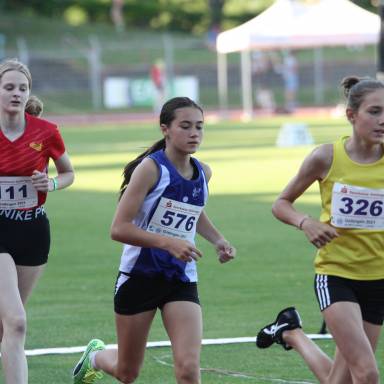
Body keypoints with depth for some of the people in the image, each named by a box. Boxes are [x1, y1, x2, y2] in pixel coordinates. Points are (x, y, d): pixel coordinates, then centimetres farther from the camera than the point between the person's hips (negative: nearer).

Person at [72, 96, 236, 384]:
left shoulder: (203, 173, 2)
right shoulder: (151, 168, -16)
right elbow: (119, 229, -22)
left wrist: (218, 240, 9)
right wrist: (168, 243, -32)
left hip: (182, 280, 4)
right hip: (139, 276, -4)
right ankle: (95, 356, 50)